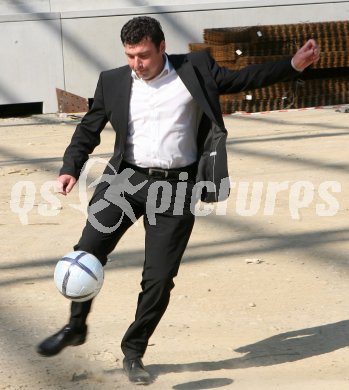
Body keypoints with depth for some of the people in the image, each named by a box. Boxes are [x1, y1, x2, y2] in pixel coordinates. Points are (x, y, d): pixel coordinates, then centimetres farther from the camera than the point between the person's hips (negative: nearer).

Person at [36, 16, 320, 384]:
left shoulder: (195, 68, 3)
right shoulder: (113, 82, 6)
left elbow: (241, 79, 8)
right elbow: (88, 129, 13)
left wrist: (293, 64, -1)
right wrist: (70, 168, -1)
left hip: (176, 187, -1)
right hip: (126, 178, 1)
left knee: (159, 278, -2)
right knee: (88, 252, -10)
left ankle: (133, 352, 17)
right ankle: (76, 327, 14)